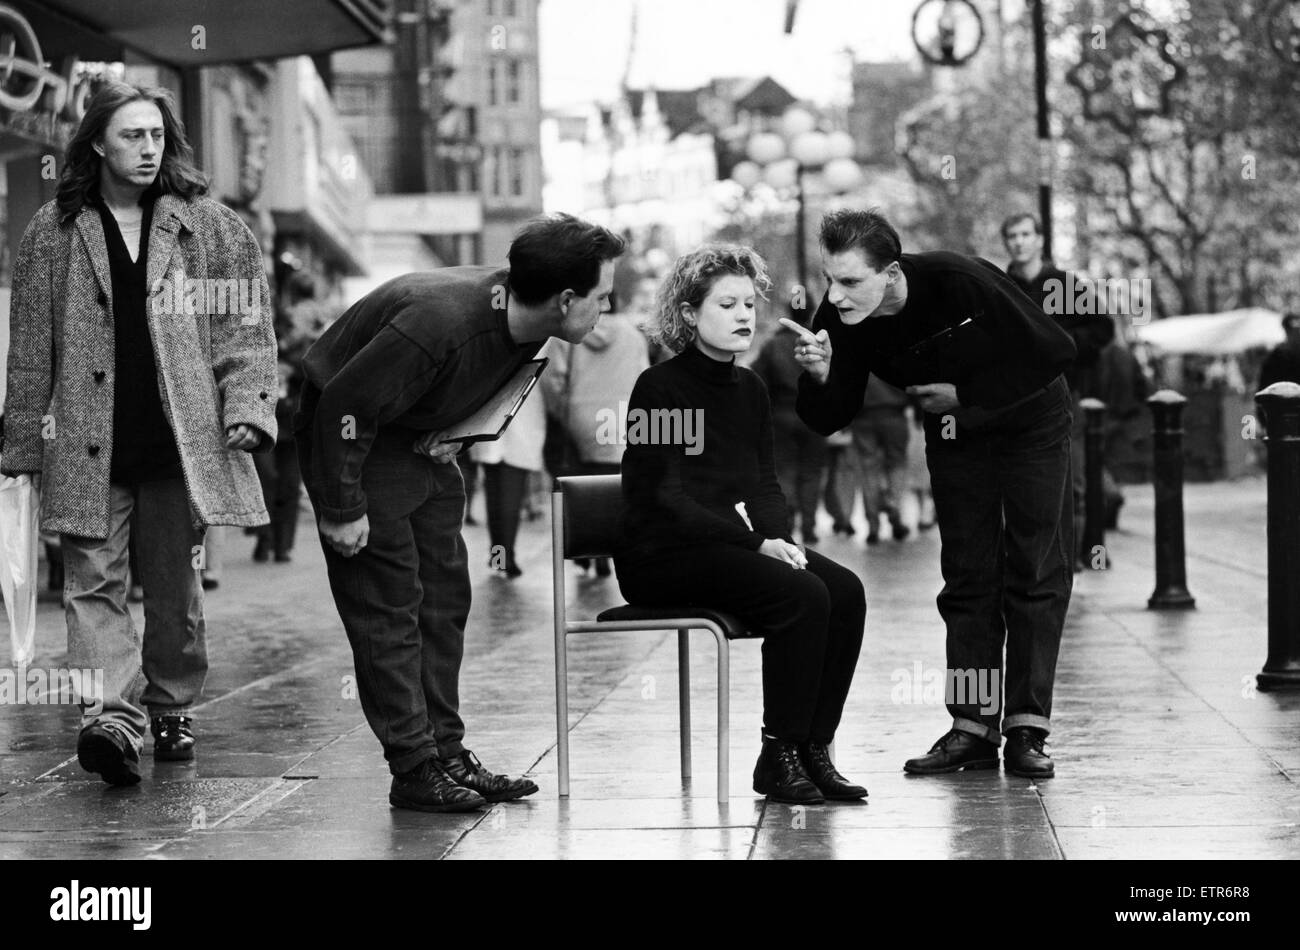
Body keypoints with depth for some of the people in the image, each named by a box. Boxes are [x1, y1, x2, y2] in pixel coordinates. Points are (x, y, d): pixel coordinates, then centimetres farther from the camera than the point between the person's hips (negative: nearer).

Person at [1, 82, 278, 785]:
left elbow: (246, 325, 5)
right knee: (94, 585, -9)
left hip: (182, 439, 0)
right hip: (87, 446, 0)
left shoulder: (208, 226, 6)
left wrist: (247, 408, -8)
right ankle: (112, 720, -15)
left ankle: (171, 712, 23)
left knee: (176, 588, 9)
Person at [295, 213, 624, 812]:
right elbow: (344, 406, -31)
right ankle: (415, 771, -5)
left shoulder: (521, 314, -11)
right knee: (389, 607, -8)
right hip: (353, 439, -8)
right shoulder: (439, 324, -37)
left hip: (423, 443, 9)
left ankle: (447, 753, 13)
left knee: (445, 599, 7)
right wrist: (342, 510, -25)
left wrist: (455, 433, 0)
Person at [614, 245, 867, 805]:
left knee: (845, 590, -17)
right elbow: (665, 499, -15)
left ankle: (813, 750, -12)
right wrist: (756, 544, -21)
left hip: (721, 544, 7)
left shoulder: (749, 389, 14)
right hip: (660, 555, -7)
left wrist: (780, 538, -9)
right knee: (802, 596, -27)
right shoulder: (659, 388, -9)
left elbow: (765, 485, 13)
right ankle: (777, 759, -17)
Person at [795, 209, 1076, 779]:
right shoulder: (841, 319, -20)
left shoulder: (959, 283, -34)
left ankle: (1027, 729, -2)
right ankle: (973, 727, 5)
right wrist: (820, 377, -37)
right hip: (955, 432, 4)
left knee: (1035, 571, -4)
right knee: (967, 576, 3)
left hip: (1028, 417, -4)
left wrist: (965, 396, -24)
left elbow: (1052, 352, -29)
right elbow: (829, 421, -15)